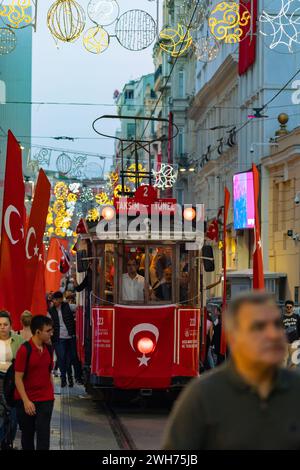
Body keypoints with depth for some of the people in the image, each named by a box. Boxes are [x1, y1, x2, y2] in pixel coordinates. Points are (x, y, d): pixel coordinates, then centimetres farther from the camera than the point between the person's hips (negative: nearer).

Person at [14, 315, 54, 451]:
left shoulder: (48, 349, 2)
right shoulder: (24, 350, -15)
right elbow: (18, 378, -14)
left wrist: (51, 394, 11)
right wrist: (26, 401, -18)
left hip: (45, 400, 3)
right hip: (26, 400, -3)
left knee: (43, 434, -5)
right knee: (27, 434, 12)